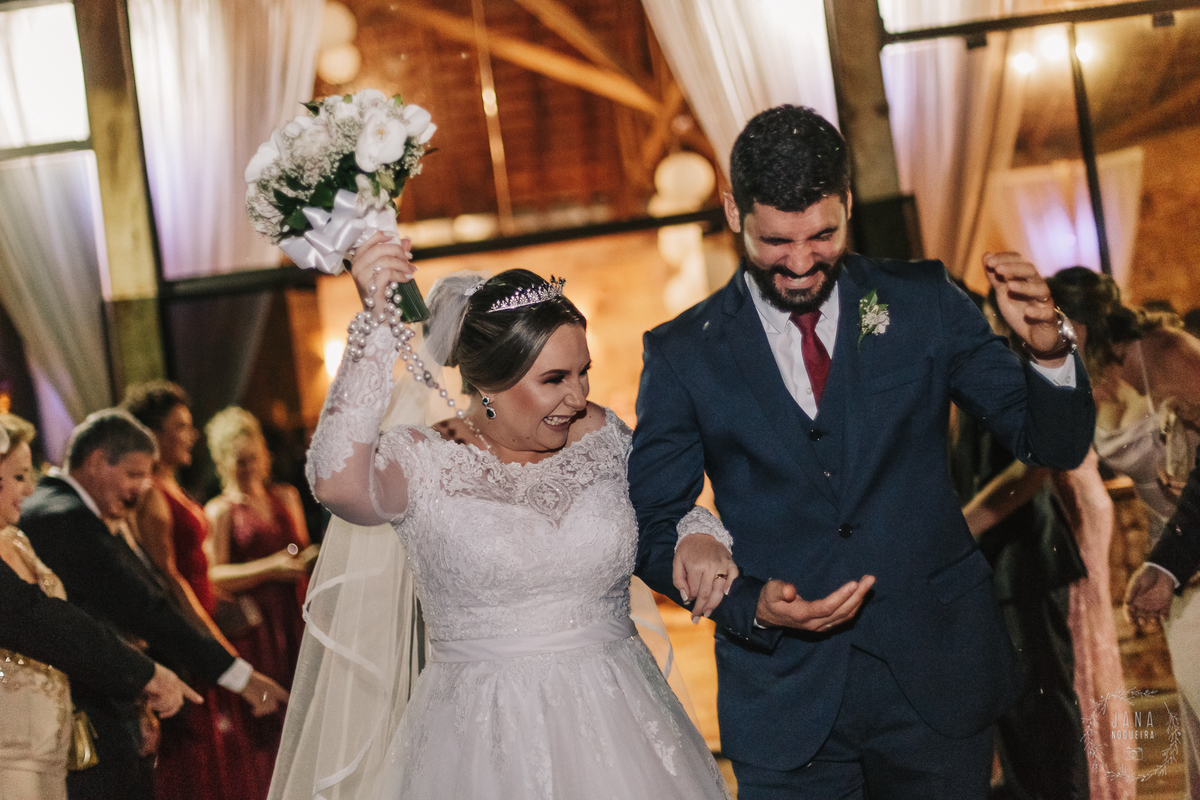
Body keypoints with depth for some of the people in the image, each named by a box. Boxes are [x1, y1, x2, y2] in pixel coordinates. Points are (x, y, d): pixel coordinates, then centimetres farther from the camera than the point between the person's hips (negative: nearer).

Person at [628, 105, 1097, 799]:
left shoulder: (924, 303, 0)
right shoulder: (683, 354, -3)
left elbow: (1057, 444, 1)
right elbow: (652, 527, 1)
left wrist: (1047, 349, -20)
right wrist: (750, 607, -16)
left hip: (939, 682, 1)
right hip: (786, 699, -1)